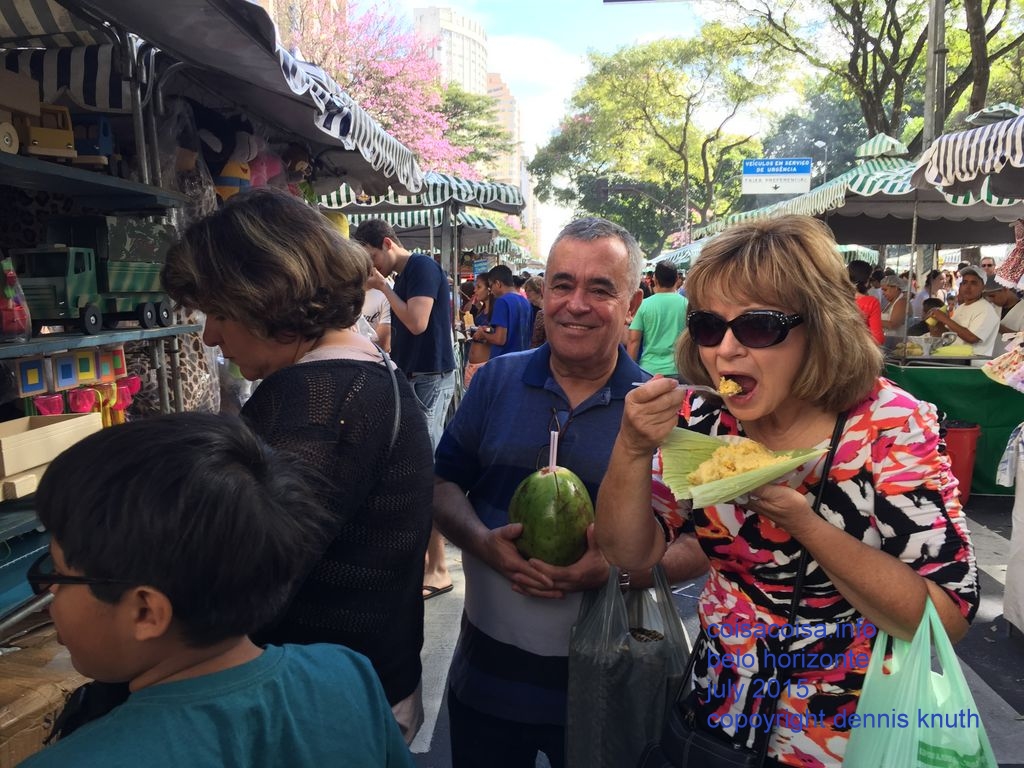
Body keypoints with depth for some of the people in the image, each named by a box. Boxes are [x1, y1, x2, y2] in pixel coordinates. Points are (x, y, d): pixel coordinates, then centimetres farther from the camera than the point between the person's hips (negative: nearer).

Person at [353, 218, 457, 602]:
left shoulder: (423, 267, -11)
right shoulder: (401, 277, 16)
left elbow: (418, 323, -23)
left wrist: (383, 287, -12)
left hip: (432, 378, -10)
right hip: (410, 377, 10)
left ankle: (438, 569, 2)